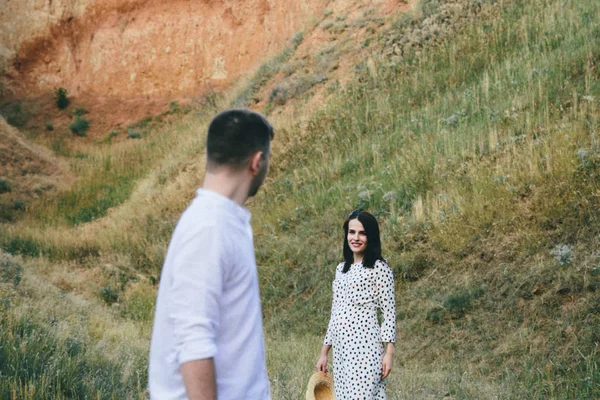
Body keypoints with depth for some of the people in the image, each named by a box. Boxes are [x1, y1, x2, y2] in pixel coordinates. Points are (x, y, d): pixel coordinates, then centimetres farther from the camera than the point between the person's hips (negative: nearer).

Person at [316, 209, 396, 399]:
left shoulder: (379, 267, -3)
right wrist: (324, 351, 17)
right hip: (341, 350, 7)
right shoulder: (341, 269, 16)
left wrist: (389, 353, -13)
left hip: (365, 348, -7)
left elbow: (389, 312, -6)